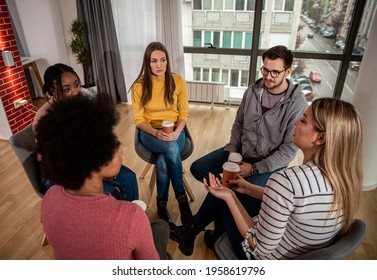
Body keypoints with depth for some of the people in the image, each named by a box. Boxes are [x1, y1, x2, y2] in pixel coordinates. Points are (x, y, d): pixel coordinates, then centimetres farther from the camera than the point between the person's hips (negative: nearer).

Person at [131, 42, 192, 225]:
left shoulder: (178, 82, -3)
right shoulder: (139, 86, -5)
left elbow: (184, 114, 0)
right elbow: (138, 120, -3)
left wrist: (176, 133, -19)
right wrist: (156, 133, -23)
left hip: (175, 131, 1)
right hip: (149, 133, 0)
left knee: (162, 162, -31)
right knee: (171, 149, -34)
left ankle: (162, 204, -7)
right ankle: (182, 199, -18)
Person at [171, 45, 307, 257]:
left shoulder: (297, 104, -18)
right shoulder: (253, 91, -2)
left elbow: (289, 149, -17)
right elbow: (238, 124, 8)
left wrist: (254, 168, -21)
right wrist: (232, 150, -8)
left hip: (270, 164, -6)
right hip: (240, 152, 6)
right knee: (198, 168, -6)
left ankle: (193, 229, 4)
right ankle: (219, 229, 2)